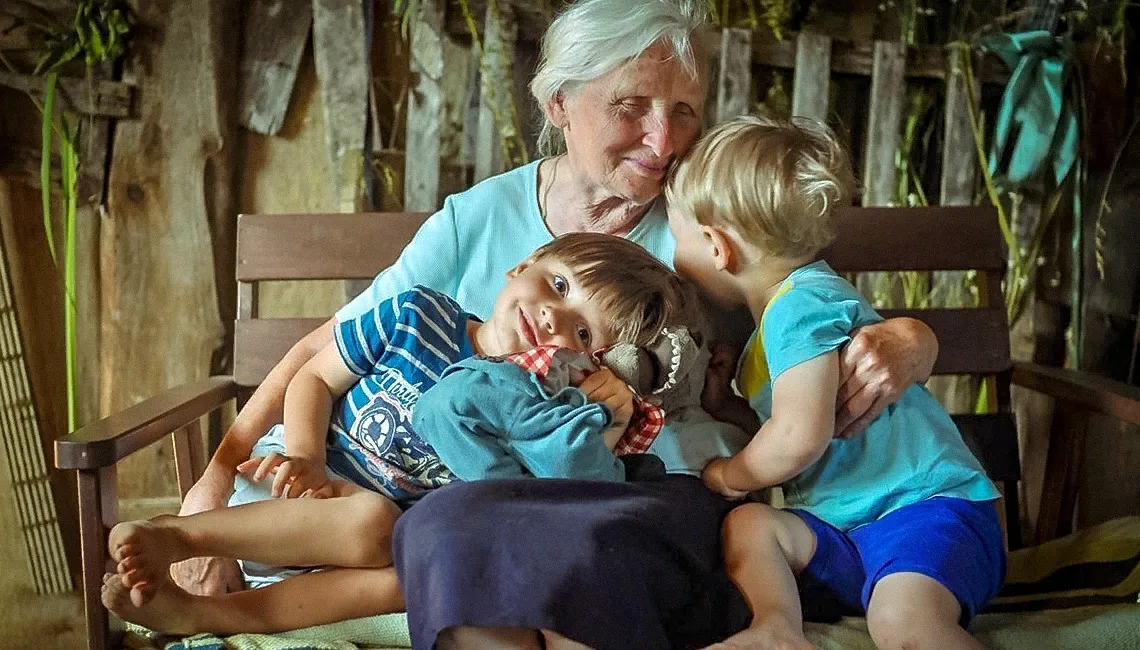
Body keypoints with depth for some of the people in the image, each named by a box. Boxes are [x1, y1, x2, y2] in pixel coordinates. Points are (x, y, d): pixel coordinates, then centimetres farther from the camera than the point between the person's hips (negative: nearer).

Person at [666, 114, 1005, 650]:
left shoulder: (801, 305, -12)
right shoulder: (778, 308, 20)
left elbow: (799, 438, -22)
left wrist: (728, 475, -4)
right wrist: (726, 407, 9)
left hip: (927, 508, -9)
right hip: (848, 525, 10)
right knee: (748, 522, -11)